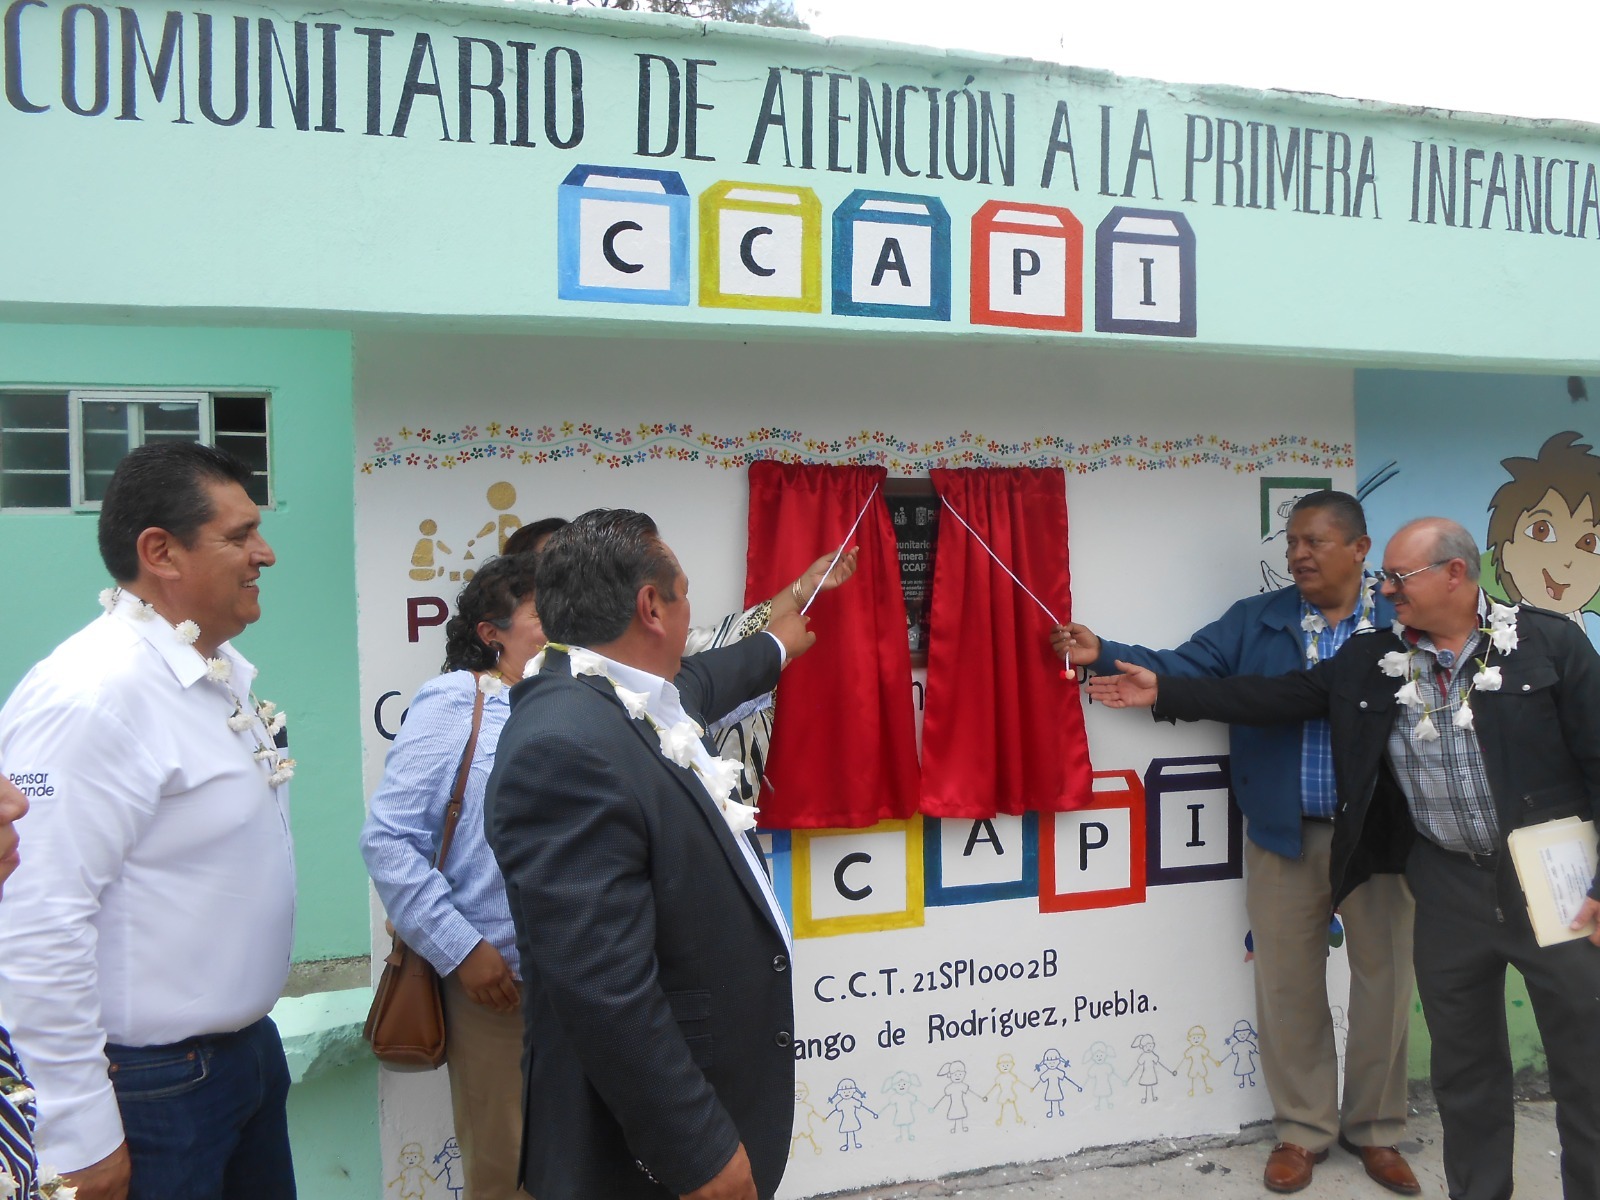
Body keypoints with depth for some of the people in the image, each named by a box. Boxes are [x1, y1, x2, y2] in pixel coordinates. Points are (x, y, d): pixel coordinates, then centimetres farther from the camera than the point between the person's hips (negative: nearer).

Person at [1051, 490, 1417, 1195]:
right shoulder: (1255, 621, 4)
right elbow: (1182, 669, -3)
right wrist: (1105, 655, -16)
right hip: (1285, 835, 1)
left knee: (1384, 980, 12)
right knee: (1287, 984, 10)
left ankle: (1376, 1131, 32)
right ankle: (1302, 1131, 28)